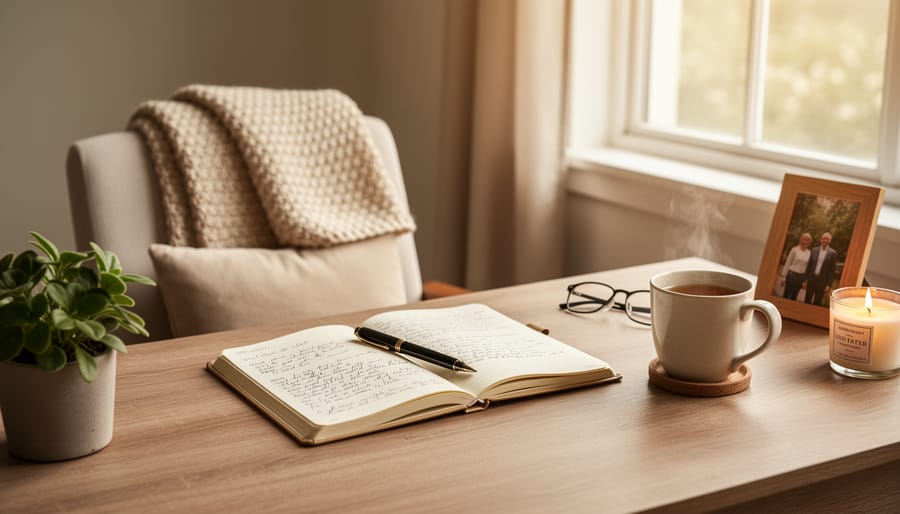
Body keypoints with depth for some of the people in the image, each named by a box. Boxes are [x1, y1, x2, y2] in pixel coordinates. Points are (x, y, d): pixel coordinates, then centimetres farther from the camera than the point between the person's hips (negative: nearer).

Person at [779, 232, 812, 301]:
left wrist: (806, 280, 8)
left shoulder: (809, 253, 4)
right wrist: (783, 277, -4)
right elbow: (787, 263, -3)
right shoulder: (795, 250, -5)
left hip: (801, 277, 3)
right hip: (791, 275, -3)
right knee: (786, 296, -2)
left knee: (793, 297, 10)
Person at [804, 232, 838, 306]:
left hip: (822, 281, -3)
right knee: (807, 301, 7)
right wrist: (805, 279, 4)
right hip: (811, 279, 3)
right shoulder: (814, 250, 6)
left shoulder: (833, 253, -3)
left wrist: (829, 285, -9)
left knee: (817, 303, 3)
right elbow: (809, 266, 8)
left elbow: (832, 270, -5)